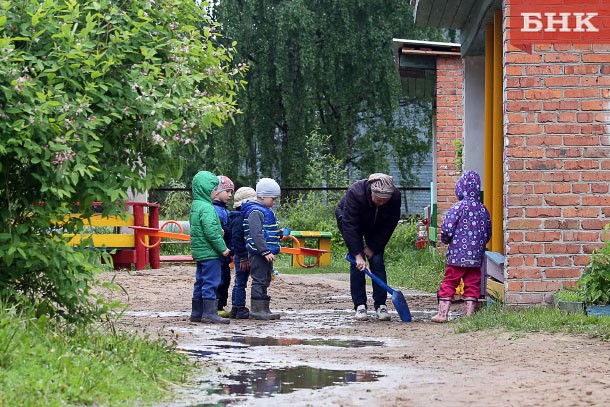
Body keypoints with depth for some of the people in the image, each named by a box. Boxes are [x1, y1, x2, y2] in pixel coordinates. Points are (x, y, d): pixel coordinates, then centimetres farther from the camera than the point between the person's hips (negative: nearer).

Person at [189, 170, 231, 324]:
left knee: (201, 282, 14)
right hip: (209, 252, -10)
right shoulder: (207, 208, -17)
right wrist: (223, 248, -15)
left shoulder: (195, 206, 15)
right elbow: (211, 231, -22)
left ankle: (197, 313, 18)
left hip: (199, 252, 10)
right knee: (211, 282, -7)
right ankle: (209, 313, -7)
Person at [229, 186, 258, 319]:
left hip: (245, 256, 10)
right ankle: (240, 309, -3)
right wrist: (243, 257, -21)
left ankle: (236, 309, 18)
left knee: (240, 283, 13)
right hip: (242, 256, -10)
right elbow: (236, 239, -21)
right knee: (240, 283, -6)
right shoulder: (239, 219, -16)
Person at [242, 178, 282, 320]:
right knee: (259, 280, -8)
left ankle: (264, 309, 20)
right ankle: (256, 310, -5)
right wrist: (265, 252, -26)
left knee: (265, 281, 14)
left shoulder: (266, 211, 18)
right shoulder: (256, 211, -15)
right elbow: (257, 234, -23)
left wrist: (279, 234, 14)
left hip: (266, 254, 11)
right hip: (258, 253, -11)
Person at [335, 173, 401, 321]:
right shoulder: (355, 193, -40)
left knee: (377, 261, -9)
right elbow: (350, 225, -37)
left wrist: (372, 247, -17)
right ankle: (360, 306, -9)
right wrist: (358, 254, -40)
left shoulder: (395, 197, -30)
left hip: (376, 228, 3)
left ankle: (381, 305, -5)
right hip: (348, 219, -3)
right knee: (357, 264, -13)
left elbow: (389, 226, -17)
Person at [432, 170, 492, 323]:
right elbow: (488, 234, 11)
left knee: (449, 283, 3)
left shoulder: (459, 207, -11)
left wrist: (445, 239, 5)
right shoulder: (484, 210, 5)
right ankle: (469, 314, 8)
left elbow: (447, 229, -15)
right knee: (472, 285, 9)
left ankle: (442, 313, 3)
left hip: (457, 255, -4)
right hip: (476, 257, 4)